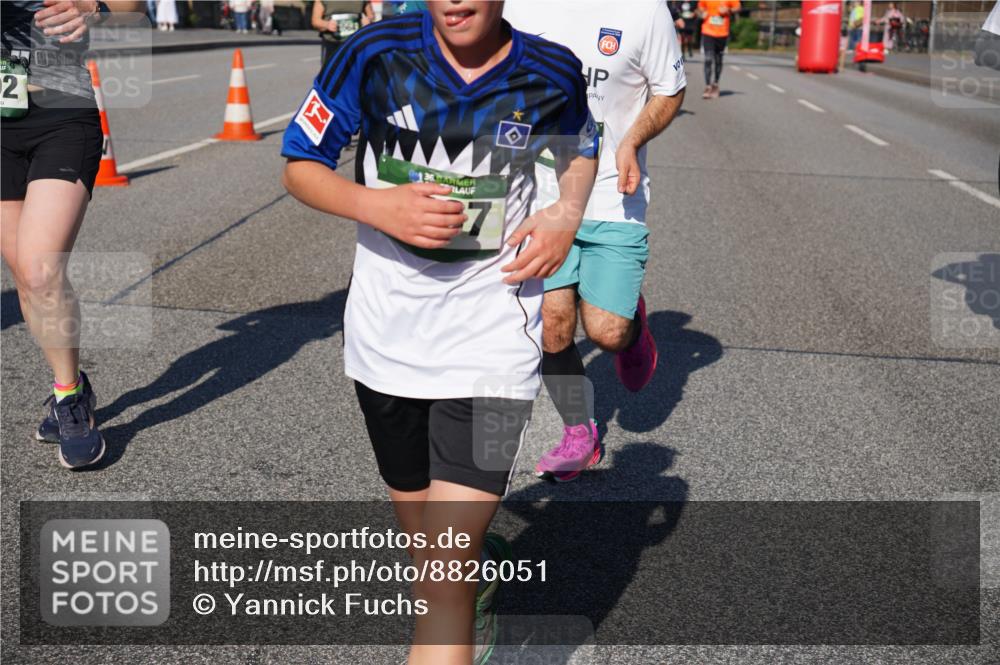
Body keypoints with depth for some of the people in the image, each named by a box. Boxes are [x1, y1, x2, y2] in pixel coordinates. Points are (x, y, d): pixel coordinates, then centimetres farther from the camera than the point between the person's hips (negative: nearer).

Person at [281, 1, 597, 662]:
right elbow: (300, 164, 0)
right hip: (386, 329, 2)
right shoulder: (376, 54, -9)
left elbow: (581, 150, 17)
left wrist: (568, 214, -4)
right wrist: (376, 204, -20)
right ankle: (485, 564, 54)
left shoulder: (553, 74, -6)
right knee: (427, 542, 20)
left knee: (445, 572, -11)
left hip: (492, 336, -2)